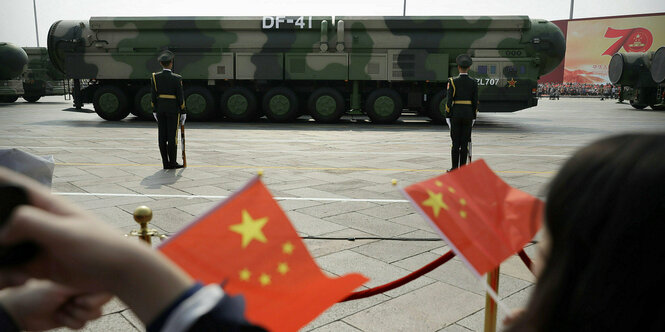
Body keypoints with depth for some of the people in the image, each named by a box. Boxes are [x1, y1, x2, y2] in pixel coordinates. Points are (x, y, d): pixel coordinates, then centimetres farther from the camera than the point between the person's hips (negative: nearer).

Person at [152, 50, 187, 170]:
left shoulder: (155, 77, 0)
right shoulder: (176, 78, -10)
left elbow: (153, 96, 2)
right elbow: (180, 97, -9)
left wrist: (154, 111, 10)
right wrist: (183, 112, -2)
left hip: (160, 109, 4)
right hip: (173, 109, -4)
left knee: (162, 136, 5)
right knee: (172, 136, 0)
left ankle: (165, 163, 8)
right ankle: (172, 162, 3)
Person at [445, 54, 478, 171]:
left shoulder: (453, 82, -7)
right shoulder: (473, 82, 1)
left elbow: (449, 101, -9)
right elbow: (475, 102, 2)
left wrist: (447, 117, -3)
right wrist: (473, 117, 10)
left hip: (455, 114, -2)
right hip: (468, 114, 2)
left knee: (455, 142, 3)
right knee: (465, 142, 5)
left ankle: (455, 168, 5)